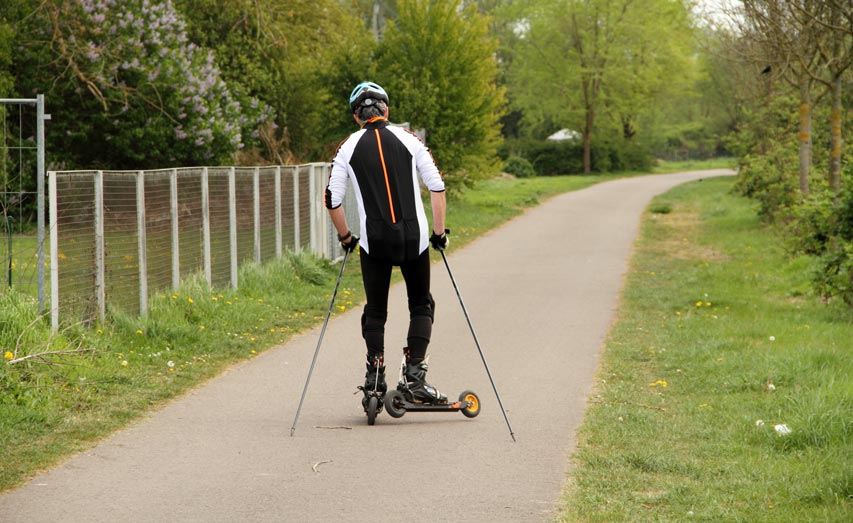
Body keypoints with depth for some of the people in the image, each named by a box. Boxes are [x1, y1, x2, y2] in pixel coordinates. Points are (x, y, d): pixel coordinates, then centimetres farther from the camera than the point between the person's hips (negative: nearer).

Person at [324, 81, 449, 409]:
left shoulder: (349, 148, 3)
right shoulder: (409, 140, 3)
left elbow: (332, 199, 1)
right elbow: (437, 187, -1)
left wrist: (346, 237, 15)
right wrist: (439, 231, 7)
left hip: (374, 241, 0)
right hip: (414, 237, 0)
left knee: (375, 311, 13)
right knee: (421, 305, 14)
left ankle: (375, 377, 2)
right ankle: (414, 375, 2)